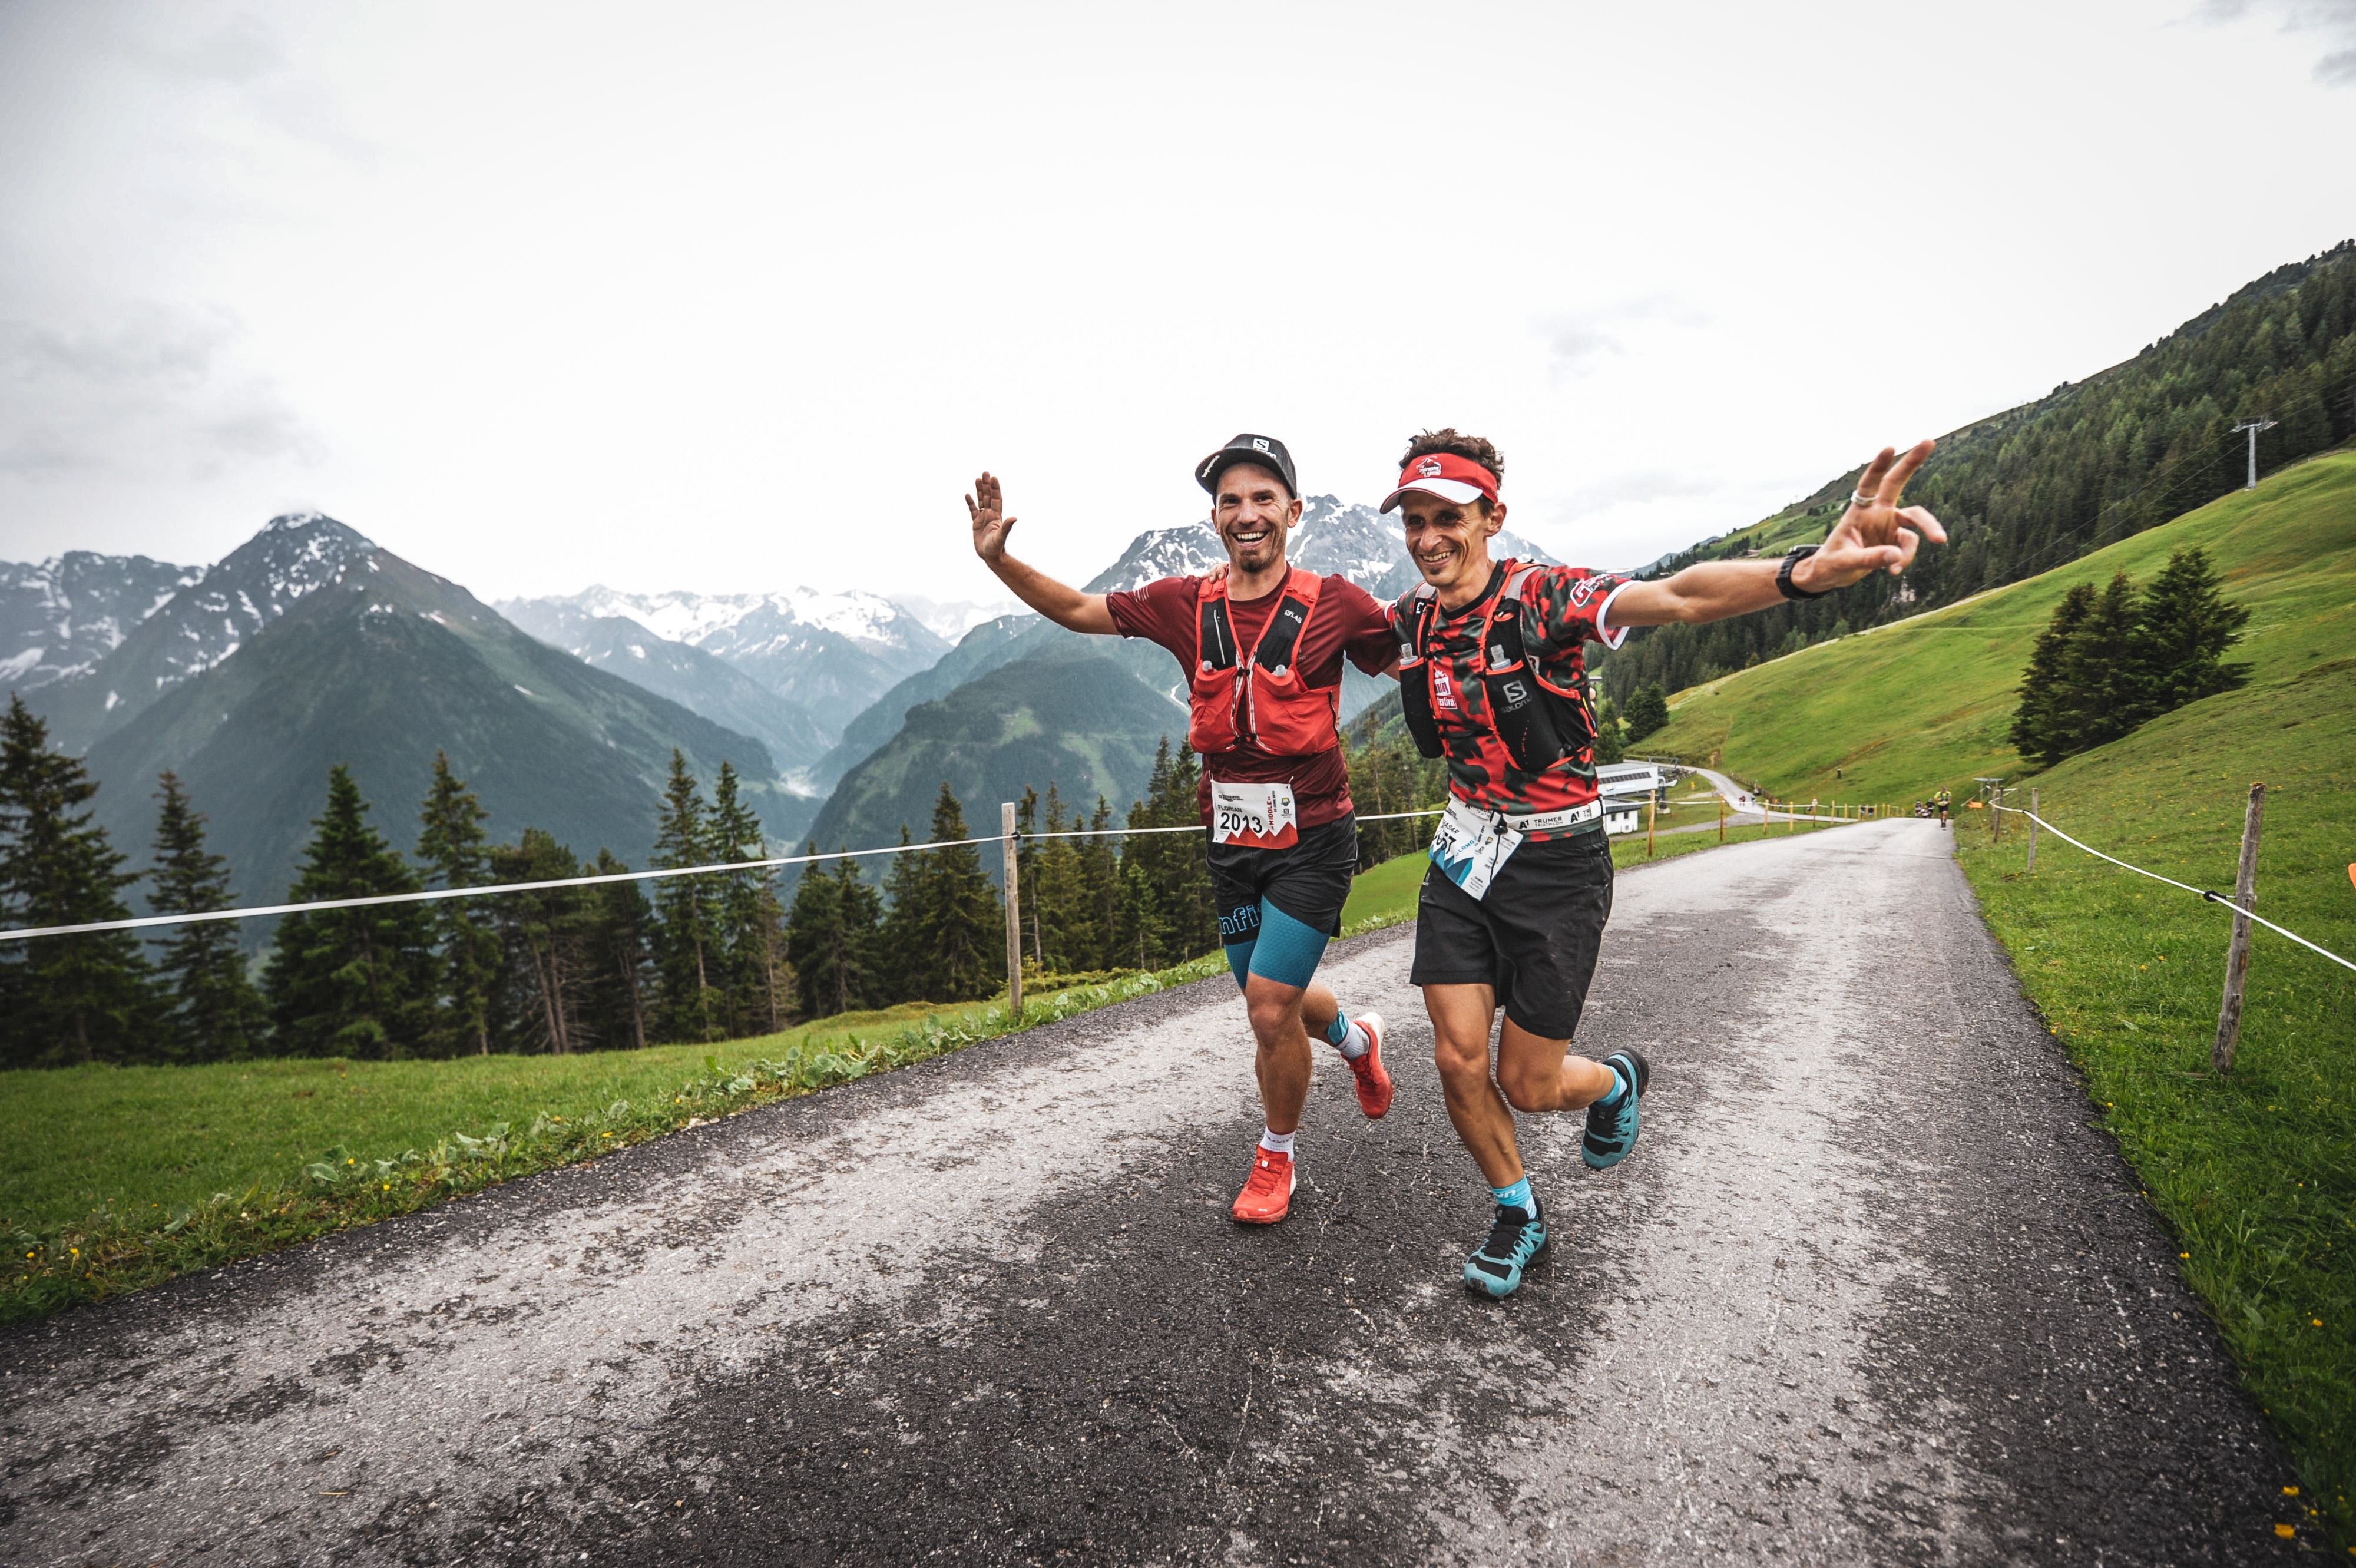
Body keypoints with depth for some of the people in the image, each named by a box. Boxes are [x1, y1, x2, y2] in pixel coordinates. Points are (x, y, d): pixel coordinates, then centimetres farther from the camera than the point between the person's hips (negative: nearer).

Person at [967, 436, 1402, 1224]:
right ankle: (1357, 1039, 52)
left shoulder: (1335, 603, -10)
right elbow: (1078, 610, 8)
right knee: (1271, 1001, 18)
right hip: (1233, 840, 5)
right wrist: (998, 558, -2)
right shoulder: (1186, 604, -1)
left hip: (1312, 840, -4)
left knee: (1269, 1006, -7)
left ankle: (1277, 1159, 21)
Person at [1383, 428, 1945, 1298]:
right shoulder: (1409, 621, -1)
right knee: (1459, 1062, 1)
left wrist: (1803, 571, -54)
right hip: (1463, 854, 5)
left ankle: (1615, 1081, 41)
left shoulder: (1545, 597, -18)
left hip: (1556, 863, -4)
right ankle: (1518, 1213, 29)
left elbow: (1678, 597, -37)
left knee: (1528, 1085, 4)